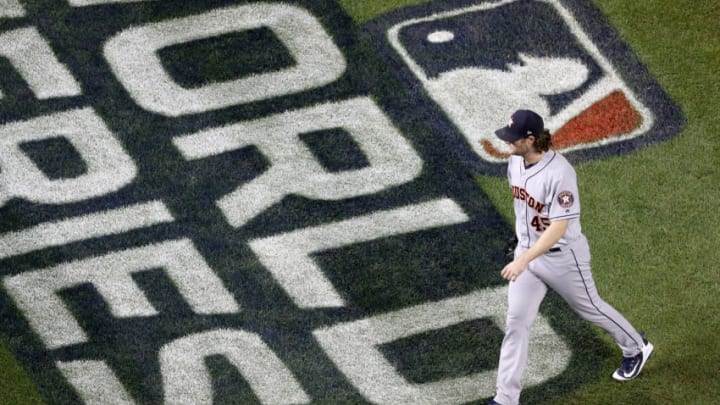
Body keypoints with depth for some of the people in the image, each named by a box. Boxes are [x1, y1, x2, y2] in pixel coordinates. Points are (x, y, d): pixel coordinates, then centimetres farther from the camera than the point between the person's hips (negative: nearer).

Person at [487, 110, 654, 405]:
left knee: (590, 308, 16)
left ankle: (635, 348, 45)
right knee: (516, 322, 1)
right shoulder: (515, 161, -6)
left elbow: (559, 227, -34)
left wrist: (523, 261, -42)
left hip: (562, 256, -6)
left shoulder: (559, 173, -31)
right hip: (527, 251, 6)